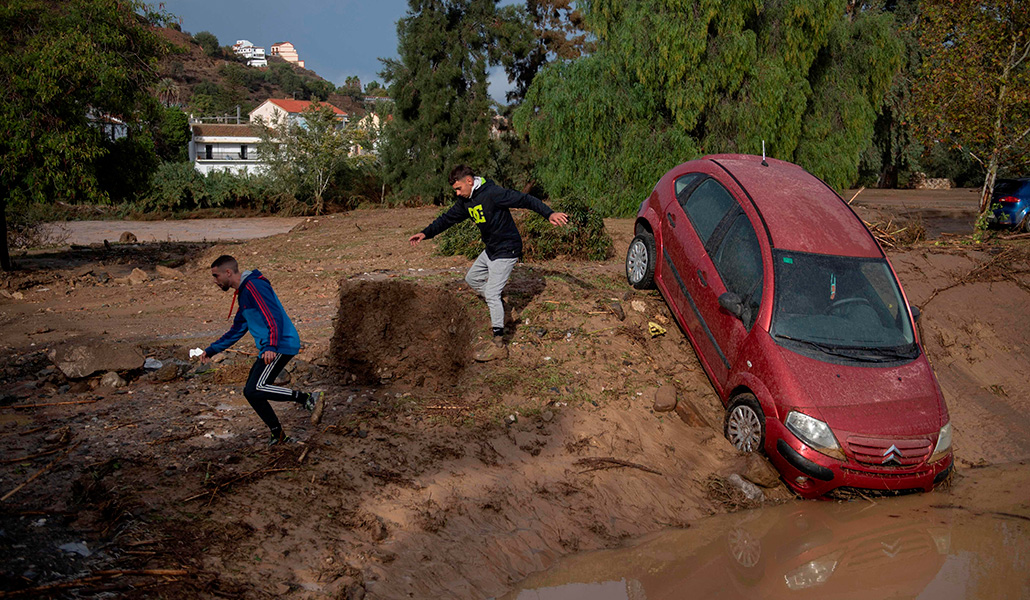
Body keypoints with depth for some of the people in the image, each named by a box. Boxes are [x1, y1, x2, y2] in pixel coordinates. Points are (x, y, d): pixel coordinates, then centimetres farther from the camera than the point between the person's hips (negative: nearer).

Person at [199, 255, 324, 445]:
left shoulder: (254, 286, -11)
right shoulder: (243, 293, 22)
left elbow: (274, 316, -23)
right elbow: (237, 330, 32)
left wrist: (270, 347, -35)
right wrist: (211, 350, 31)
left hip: (281, 346, -10)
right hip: (269, 349, 10)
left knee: (255, 390, -19)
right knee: (251, 392, 9)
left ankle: (309, 399, -17)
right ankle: (278, 436, 15)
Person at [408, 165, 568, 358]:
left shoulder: (493, 193, -24)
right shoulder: (466, 201, 4)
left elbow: (525, 200, -29)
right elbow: (448, 218, 14)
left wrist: (549, 214, -40)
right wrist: (425, 233, 6)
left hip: (506, 251, -9)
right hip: (490, 250, 9)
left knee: (492, 294, -11)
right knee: (472, 278, 21)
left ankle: (498, 337, -2)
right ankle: (498, 306, 31)